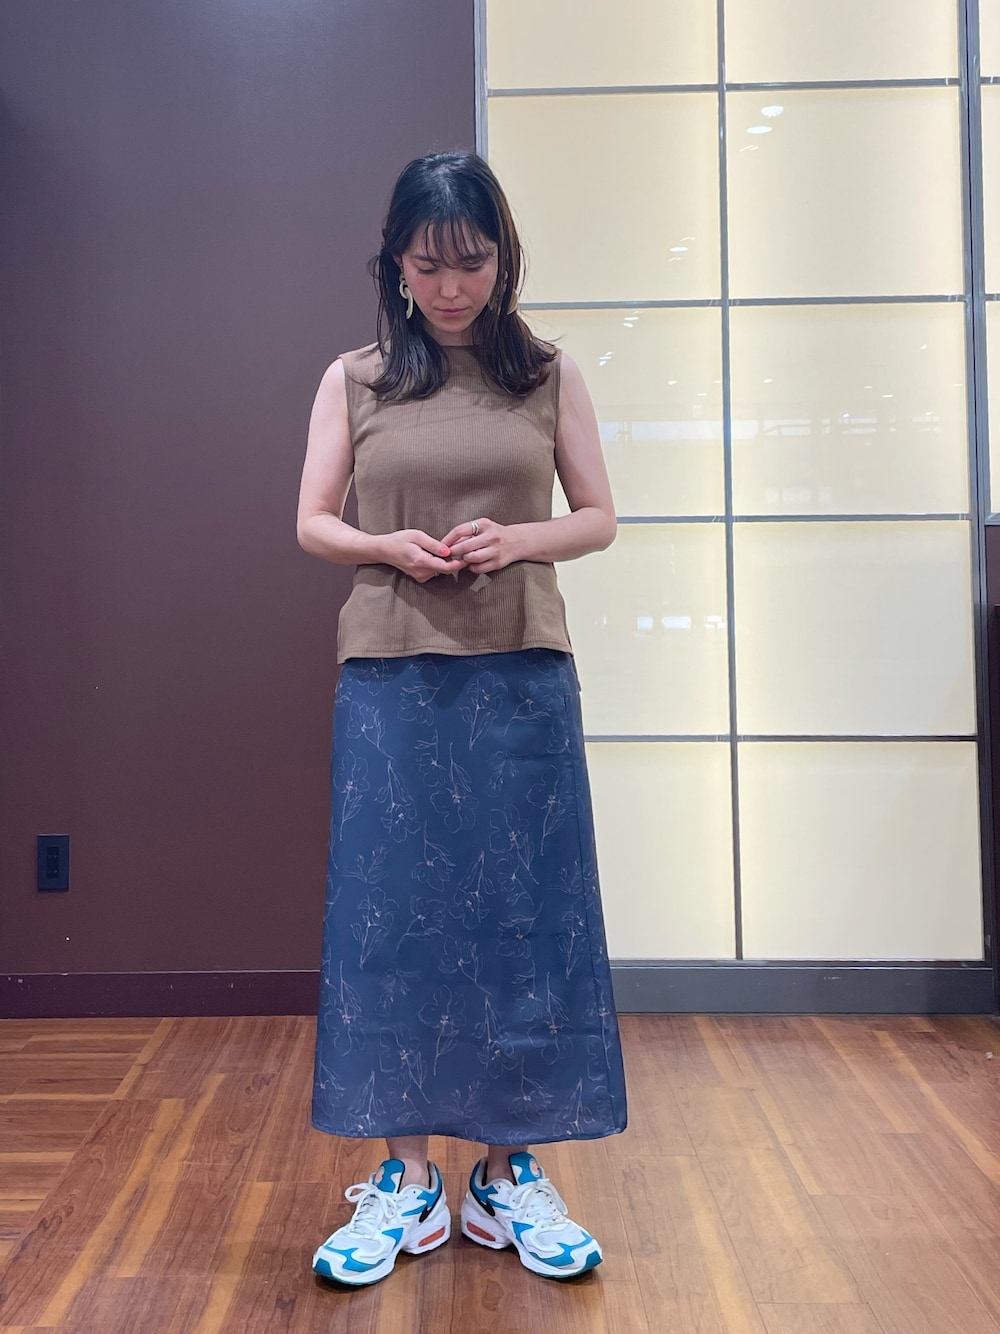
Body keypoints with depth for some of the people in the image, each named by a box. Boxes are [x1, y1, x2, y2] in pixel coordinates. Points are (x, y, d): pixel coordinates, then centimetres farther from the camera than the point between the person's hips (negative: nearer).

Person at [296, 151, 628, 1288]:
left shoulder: (547, 375, 8)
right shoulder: (354, 380, 9)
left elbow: (598, 517, 9)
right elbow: (311, 523, 9)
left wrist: (516, 538, -11)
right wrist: (389, 548, -11)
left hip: (522, 673, 0)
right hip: (390, 677, 0)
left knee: (522, 909, 3)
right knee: (390, 907, 3)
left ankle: (508, 1172, 20)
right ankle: (406, 1175, 18)